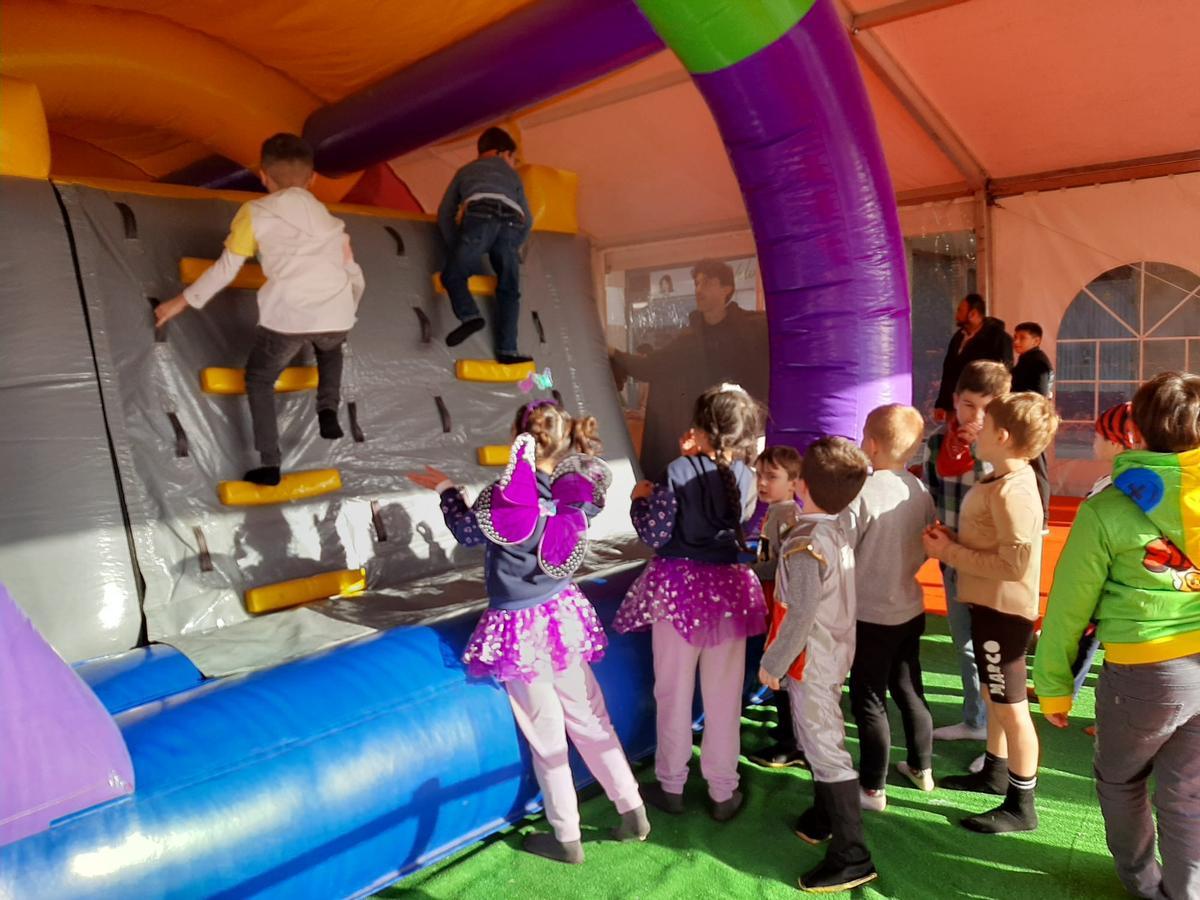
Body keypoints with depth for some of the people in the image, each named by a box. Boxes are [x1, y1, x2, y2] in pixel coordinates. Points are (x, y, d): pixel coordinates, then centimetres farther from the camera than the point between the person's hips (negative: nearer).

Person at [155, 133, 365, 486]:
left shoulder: (254, 212, 16)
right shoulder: (330, 219, 26)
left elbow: (225, 269, 18)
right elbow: (356, 278, 29)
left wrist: (182, 301, 30)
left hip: (287, 317, -3)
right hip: (337, 317, 3)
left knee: (259, 380, 22)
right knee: (330, 350, 39)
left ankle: (270, 465, 13)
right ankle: (328, 409, 17)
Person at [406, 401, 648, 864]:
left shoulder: (505, 500, -22)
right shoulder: (575, 495, -9)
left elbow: (467, 532, -3)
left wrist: (446, 490, 12)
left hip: (521, 627, -5)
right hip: (563, 614, 5)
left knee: (547, 736, 10)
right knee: (590, 720, 18)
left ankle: (567, 838, 26)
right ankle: (633, 812, 28)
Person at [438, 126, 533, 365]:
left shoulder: (466, 170, 35)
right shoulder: (512, 175, 37)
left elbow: (445, 213, 26)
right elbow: (527, 219, 31)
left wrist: (456, 249, 25)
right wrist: (511, 248, 39)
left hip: (480, 217, -2)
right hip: (511, 223, 2)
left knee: (453, 275, 6)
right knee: (509, 291, 9)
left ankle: (470, 317, -20)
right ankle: (506, 350, -2)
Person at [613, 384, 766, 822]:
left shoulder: (679, 473, -15)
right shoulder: (746, 477, -2)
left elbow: (654, 535, -14)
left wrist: (640, 500, 4)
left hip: (678, 587, -3)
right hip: (728, 588, 3)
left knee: (674, 692, 12)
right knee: (724, 696, 12)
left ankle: (671, 786, 26)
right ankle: (723, 793, 23)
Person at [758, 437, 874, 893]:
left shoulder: (803, 545, -25)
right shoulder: (837, 532, 1)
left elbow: (801, 616, -23)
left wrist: (771, 663, -14)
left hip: (811, 661, -9)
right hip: (834, 653, 9)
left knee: (825, 749, -1)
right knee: (822, 741, 23)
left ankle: (852, 857, 8)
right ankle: (823, 818, 40)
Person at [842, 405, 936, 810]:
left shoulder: (861, 493, -23)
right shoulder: (919, 491, -1)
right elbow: (926, 549, 9)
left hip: (870, 614, -7)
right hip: (910, 609, 7)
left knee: (869, 700, 5)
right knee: (909, 690, 22)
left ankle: (873, 788, 16)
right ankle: (921, 768, 38)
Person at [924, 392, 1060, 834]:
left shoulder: (1011, 491, -25)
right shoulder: (1004, 481, 7)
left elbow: (1015, 562, -29)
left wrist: (951, 553, -21)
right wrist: (952, 539, 0)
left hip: (1003, 610, -10)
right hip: (990, 605, 10)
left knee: (1011, 708, 2)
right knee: (994, 697, 24)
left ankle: (1021, 806, 15)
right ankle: (995, 771, 41)